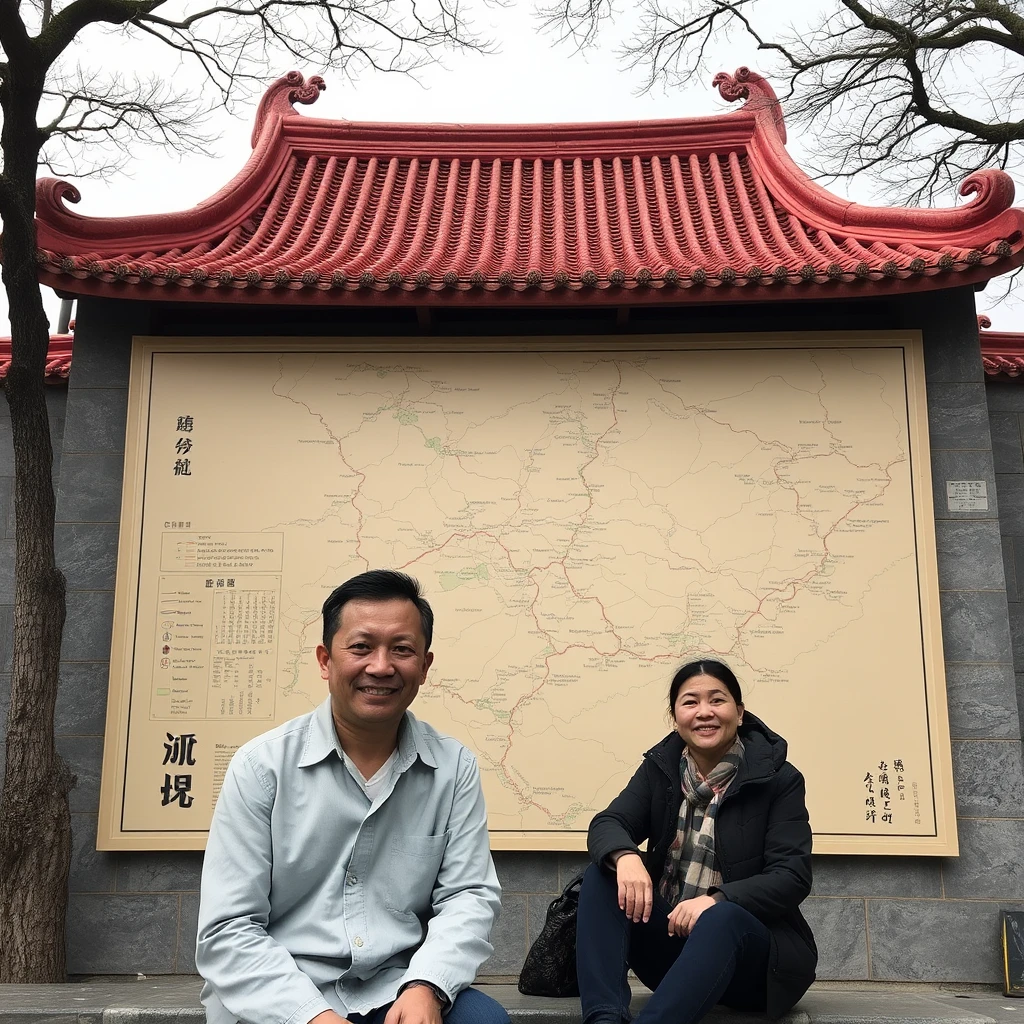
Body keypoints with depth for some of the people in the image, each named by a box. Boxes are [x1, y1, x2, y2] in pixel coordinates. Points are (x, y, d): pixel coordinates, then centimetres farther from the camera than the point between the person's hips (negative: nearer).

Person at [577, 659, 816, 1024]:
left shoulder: (778, 779, -6)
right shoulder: (660, 766, 4)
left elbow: (792, 878, -14)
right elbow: (606, 824, -7)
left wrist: (716, 900, -32)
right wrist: (625, 857, -33)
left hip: (752, 944, -4)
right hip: (670, 931, 4)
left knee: (721, 919, -37)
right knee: (602, 877, -19)